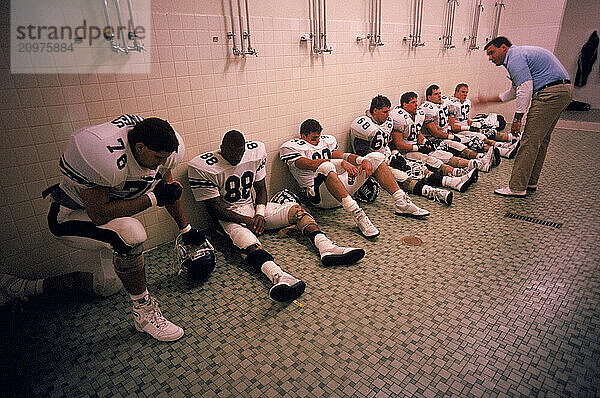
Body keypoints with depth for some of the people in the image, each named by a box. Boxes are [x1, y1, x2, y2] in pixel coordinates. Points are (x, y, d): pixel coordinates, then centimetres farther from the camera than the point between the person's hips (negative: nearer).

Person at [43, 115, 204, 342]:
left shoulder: (160, 151, -15)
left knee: (169, 184, 5)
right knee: (130, 235, -33)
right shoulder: (103, 157, -37)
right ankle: (143, 312, -16)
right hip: (70, 218, -8)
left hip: (109, 201, 8)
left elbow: (169, 190, 1)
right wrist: (153, 198, -34)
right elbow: (99, 215, -34)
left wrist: (185, 230, 9)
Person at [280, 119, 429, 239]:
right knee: (326, 166, -40)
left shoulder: (326, 140, 22)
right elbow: (310, 164, -17)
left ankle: (402, 203, -4)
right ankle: (357, 215, -46)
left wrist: (363, 160, -11)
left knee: (376, 157, 4)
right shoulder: (290, 147, 0)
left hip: (342, 187, 7)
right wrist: (341, 163, -25)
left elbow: (341, 155, 9)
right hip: (319, 194, -7)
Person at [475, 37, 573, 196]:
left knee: (530, 140, -10)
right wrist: (489, 99, 31)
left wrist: (517, 118, -16)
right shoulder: (520, 53, 24)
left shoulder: (514, 57, -9)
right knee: (541, 140, 14)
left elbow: (525, 89, -19)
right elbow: (515, 91, 30)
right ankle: (530, 182, 22)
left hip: (550, 93, -11)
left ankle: (517, 187, -8)